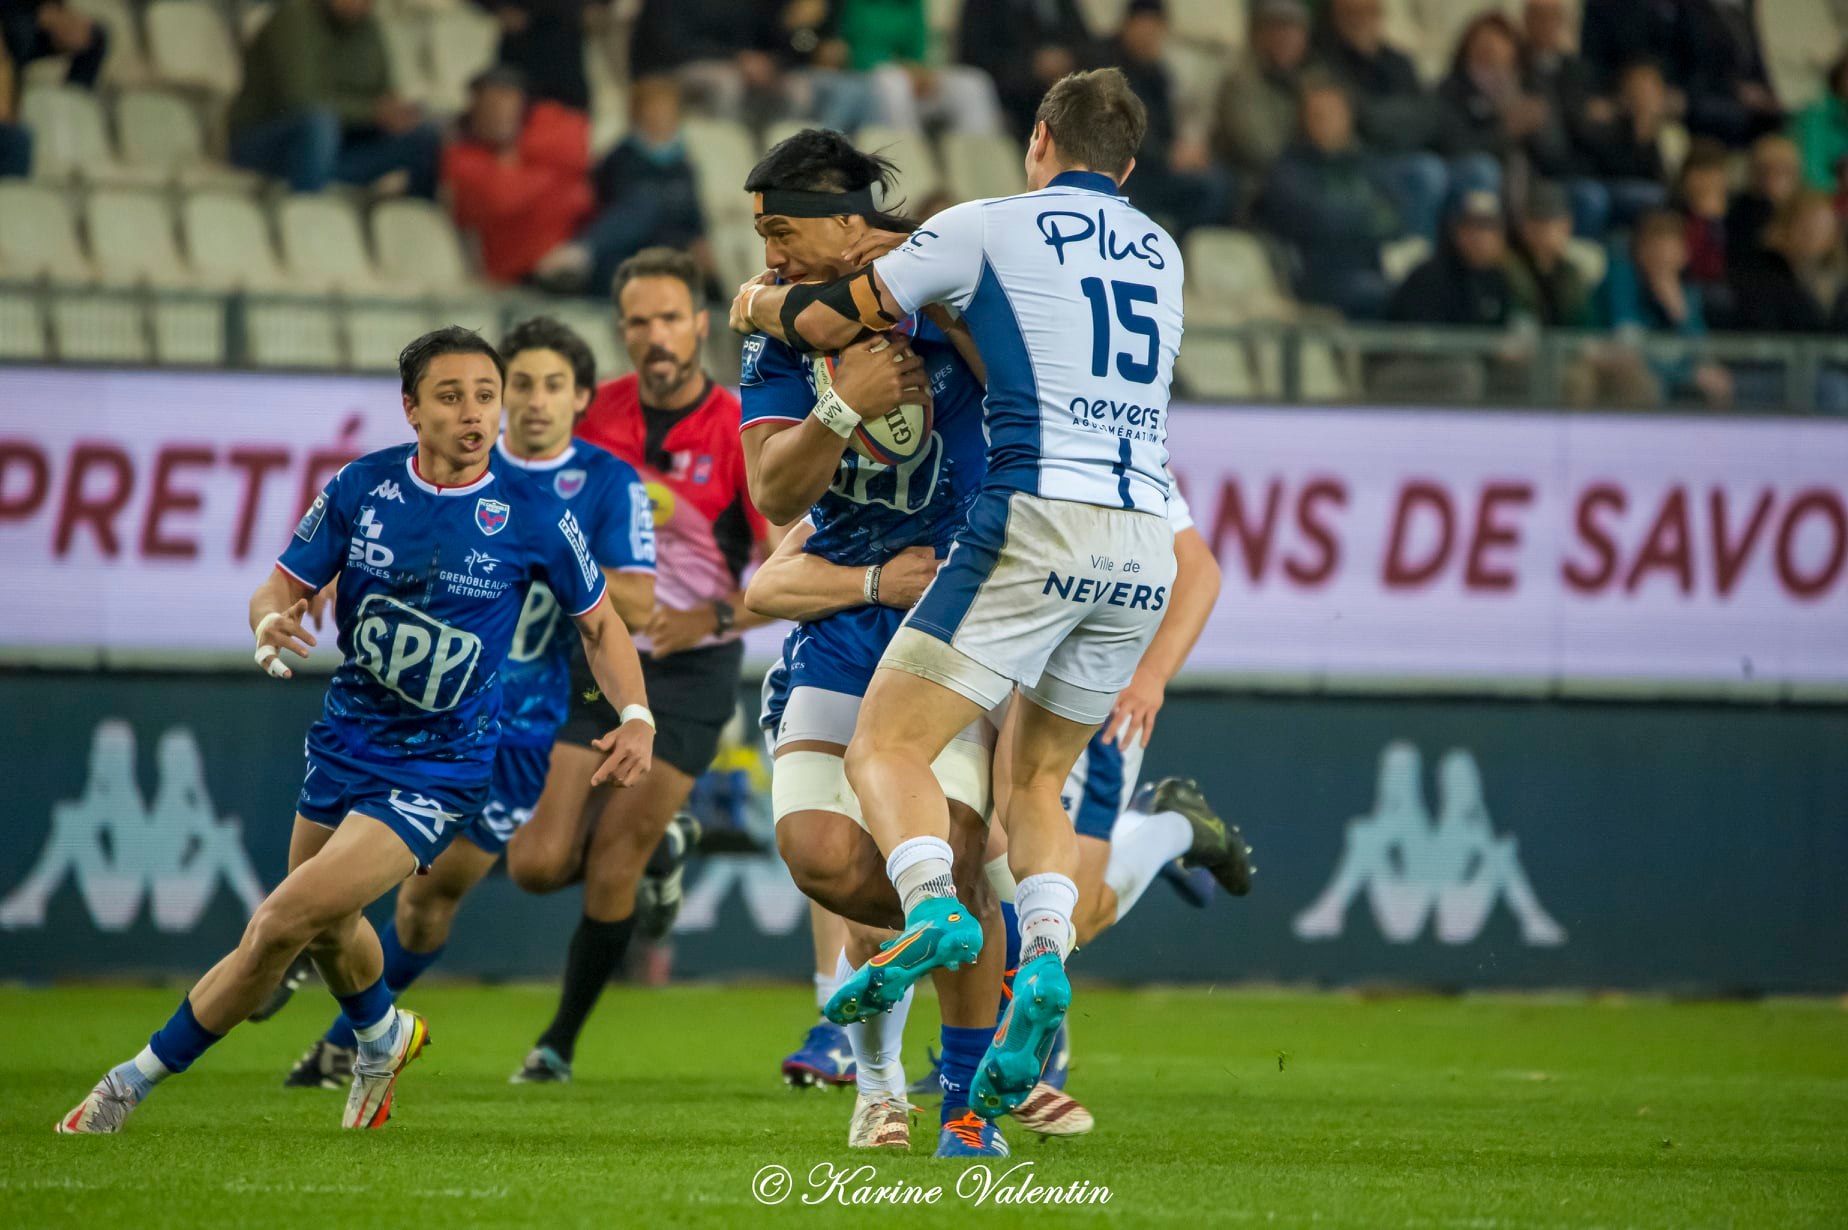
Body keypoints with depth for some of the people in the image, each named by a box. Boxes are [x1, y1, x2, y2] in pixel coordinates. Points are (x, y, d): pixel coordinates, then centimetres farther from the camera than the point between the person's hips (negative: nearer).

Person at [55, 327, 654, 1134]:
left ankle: (139, 1080, -4)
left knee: (287, 918, -18)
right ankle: (383, 1037, 58)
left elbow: (599, 623, 2)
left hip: (441, 769, -5)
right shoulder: (361, 489, -7)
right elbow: (284, 585, 1)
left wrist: (636, 716, -12)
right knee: (326, 928, 24)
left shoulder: (532, 516, -13)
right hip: (348, 738, 5)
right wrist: (271, 623, -23)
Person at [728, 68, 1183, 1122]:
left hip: (1040, 522, -6)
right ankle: (1046, 958, -8)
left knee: (887, 745, -3)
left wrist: (760, 304, 28)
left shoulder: (991, 227, 5)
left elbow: (826, 323, 7)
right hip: (1146, 543, 6)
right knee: (1033, 779, 17)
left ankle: (934, 907, -31)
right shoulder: (1160, 254, 21)